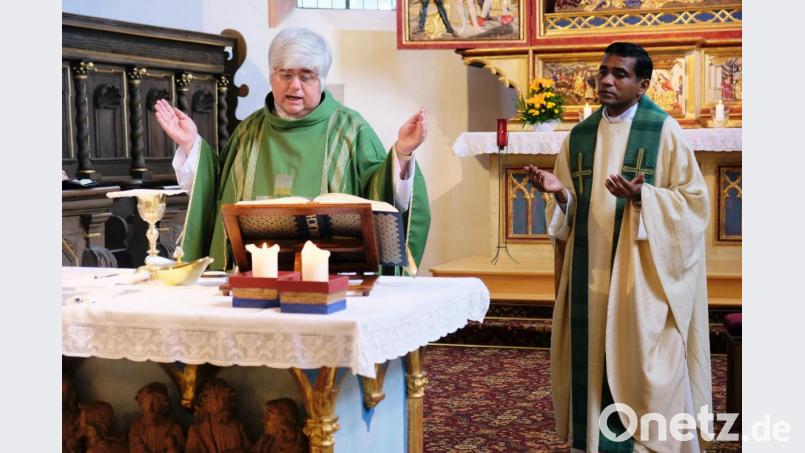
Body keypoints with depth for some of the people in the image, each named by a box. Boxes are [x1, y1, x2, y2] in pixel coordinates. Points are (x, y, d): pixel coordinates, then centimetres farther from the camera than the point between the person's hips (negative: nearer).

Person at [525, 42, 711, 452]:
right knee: (593, 360, 7)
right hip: (591, 273, 5)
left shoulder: (665, 132, -5)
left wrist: (641, 197, -22)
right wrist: (558, 192, -9)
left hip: (643, 272, -5)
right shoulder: (580, 136, 10)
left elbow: (694, 200, -8)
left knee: (644, 363, -3)